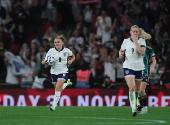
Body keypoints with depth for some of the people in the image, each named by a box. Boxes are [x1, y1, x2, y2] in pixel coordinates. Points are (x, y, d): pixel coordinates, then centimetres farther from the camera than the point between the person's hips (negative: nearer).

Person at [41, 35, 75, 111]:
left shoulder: (66, 51, -3)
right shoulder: (51, 51, -3)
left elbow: (73, 57, 17)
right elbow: (44, 61, -2)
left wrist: (70, 61, -5)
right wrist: (45, 62, -26)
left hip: (63, 71, -3)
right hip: (54, 72, 3)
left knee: (58, 87, -20)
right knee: (57, 88, 13)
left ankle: (54, 105, -16)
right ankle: (66, 84, 48)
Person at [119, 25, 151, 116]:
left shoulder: (142, 41, 0)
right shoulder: (126, 41, 5)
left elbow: (142, 52, -16)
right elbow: (121, 50, 19)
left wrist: (136, 41, -17)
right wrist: (120, 54, -4)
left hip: (139, 67, 1)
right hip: (128, 67, -1)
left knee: (138, 89, 12)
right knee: (132, 87, -20)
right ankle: (133, 109, -24)